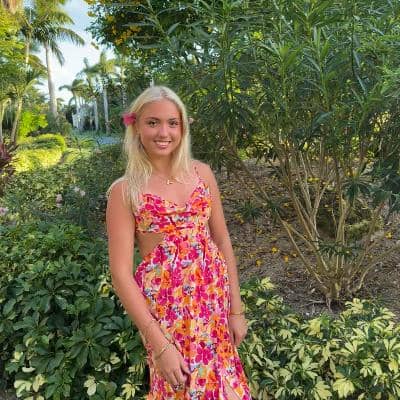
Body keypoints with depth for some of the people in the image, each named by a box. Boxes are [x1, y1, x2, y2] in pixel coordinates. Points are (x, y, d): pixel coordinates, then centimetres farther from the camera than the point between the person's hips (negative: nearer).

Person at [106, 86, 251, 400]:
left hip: (214, 296, 4)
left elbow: (222, 241, 5)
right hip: (166, 303, -3)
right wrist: (159, 345, -14)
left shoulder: (201, 173, 0)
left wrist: (237, 309, 5)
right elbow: (121, 274, -12)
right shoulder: (124, 190, -11)